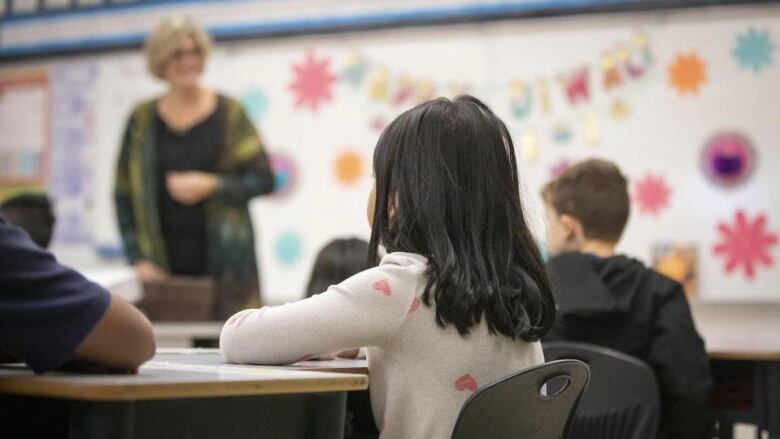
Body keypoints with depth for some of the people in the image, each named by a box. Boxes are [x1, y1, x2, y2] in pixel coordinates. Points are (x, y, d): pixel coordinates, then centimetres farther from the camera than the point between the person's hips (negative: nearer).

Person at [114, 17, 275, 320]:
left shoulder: (228, 113, 5)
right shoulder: (142, 120, 7)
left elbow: (264, 180, 4)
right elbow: (124, 195, 9)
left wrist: (210, 186, -10)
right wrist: (139, 258, 0)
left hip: (225, 264, -1)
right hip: (165, 267, 1)